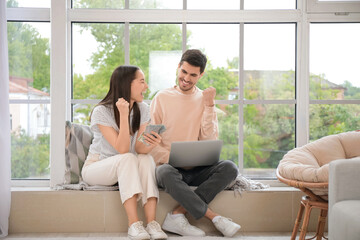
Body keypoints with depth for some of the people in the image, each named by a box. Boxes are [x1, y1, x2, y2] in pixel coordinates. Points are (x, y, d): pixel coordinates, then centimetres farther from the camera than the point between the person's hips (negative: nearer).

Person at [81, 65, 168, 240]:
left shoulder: (142, 109, -3)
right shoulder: (101, 111, -18)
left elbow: (139, 148, -13)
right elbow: (122, 149, -26)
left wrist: (151, 144, -36)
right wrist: (123, 115, -34)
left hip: (127, 170, 4)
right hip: (95, 167, -4)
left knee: (146, 159, -29)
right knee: (127, 159, -35)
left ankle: (152, 223, -36)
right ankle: (134, 224, -39)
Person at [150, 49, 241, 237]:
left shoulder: (206, 100, 10)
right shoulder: (162, 98, 4)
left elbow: (209, 141, 0)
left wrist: (209, 106, -7)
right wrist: (171, 159, -17)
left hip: (197, 169, 3)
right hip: (168, 165, -2)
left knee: (229, 168, -26)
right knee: (166, 173, -38)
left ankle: (177, 215, -25)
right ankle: (216, 219, -24)